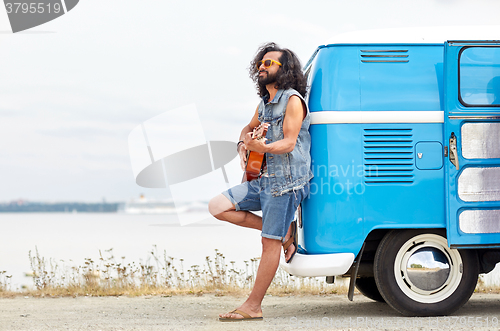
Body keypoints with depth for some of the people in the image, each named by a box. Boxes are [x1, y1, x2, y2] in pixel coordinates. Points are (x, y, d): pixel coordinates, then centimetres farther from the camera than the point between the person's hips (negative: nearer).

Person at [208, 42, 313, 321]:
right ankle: (283, 232, 7)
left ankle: (253, 306, 0)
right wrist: (244, 145, 10)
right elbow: (250, 128, 33)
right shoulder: (265, 103, 16)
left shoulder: (293, 100, -10)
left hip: (286, 183, -9)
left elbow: (289, 142, -19)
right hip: (262, 180, 9)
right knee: (218, 208, 1)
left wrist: (263, 148, -37)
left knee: (270, 243, -6)